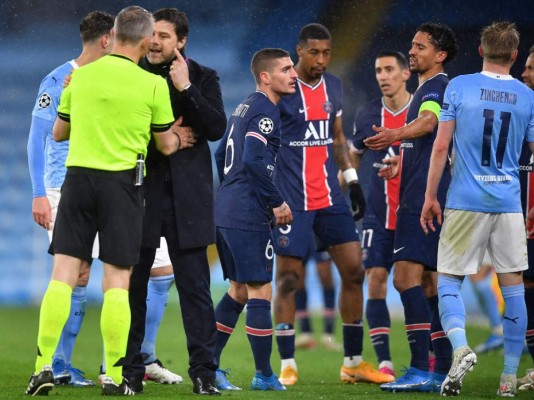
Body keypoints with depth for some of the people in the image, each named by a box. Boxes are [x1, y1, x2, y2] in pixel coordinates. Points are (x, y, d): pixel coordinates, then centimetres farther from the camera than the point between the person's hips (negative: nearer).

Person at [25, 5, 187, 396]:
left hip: (78, 176, 2)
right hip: (123, 183, -2)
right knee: (117, 280, 2)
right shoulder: (153, 85, -3)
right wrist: (180, 140, 30)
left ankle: (44, 365, -5)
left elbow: (58, 133, 17)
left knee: (63, 275, 2)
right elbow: (166, 145, 7)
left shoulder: (80, 76, 5)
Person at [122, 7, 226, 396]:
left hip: (187, 198, -1)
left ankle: (203, 371, 1)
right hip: (140, 192, 1)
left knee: (195, 287, -2)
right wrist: (164, 137, -9)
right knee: (132, 286, 5)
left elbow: (216, 128, -7)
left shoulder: (202, 78, 5)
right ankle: (130, 370, 11)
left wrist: (186, 88, -15)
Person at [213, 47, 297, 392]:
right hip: (249, 217, -10)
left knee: (239, 291, 16)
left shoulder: (244, 108, 18)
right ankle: (264, 375, 0)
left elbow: (222, 155, 25)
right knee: (260, 292, -3)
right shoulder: (266, 111, -12)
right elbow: (253, 160, -23)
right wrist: (278, 202, -16)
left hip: (225, 212, 10)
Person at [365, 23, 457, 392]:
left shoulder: (437, 86, -10)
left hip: (422, 196, -11)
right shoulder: (429, 89, 23)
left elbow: (428, 121, -33)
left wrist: (396, 135, -52)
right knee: (430, 283, 11)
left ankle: (420, 370, -23)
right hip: (423, 196, 11)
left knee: (407, 277, -17)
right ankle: (443, 371, 12)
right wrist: (401, 163, 54)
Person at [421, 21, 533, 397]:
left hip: (466, 201, -2)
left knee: (448, 280, 6)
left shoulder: (459, 86, -2)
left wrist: (430, 197, 4)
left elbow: (441, 146, -4)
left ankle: (461, 348, -20)